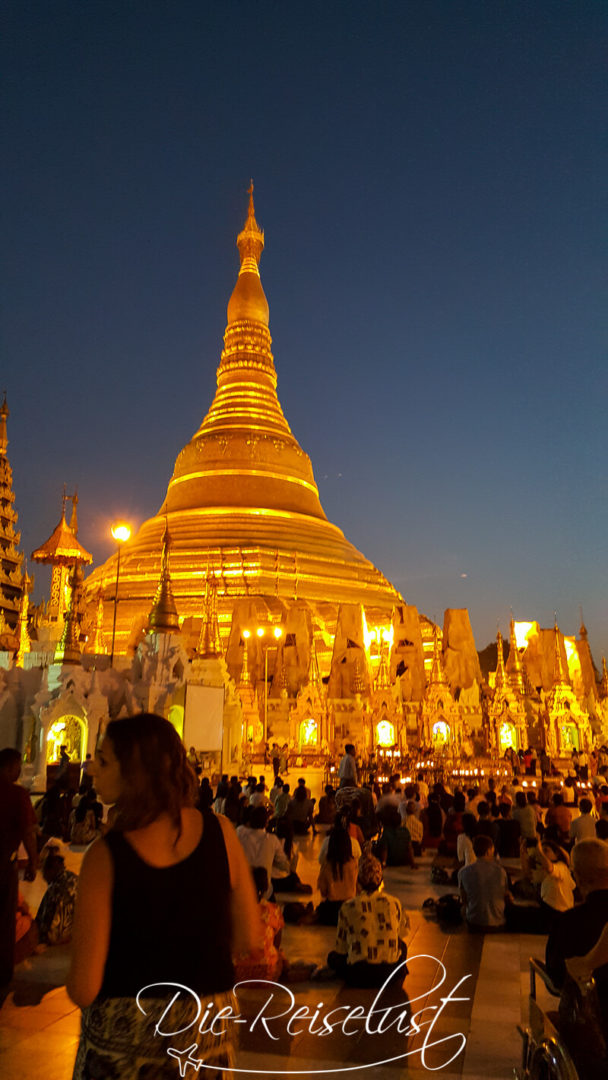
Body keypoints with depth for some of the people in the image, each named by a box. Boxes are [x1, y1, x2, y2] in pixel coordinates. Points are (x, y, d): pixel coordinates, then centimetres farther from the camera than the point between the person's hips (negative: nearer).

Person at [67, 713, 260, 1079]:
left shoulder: (105, 856, -23)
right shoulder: (220, 831, -14)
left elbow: (84, 989, -18)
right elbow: (249, 937, -4)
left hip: (123, 1034, -2)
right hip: (206, 1030, 2)